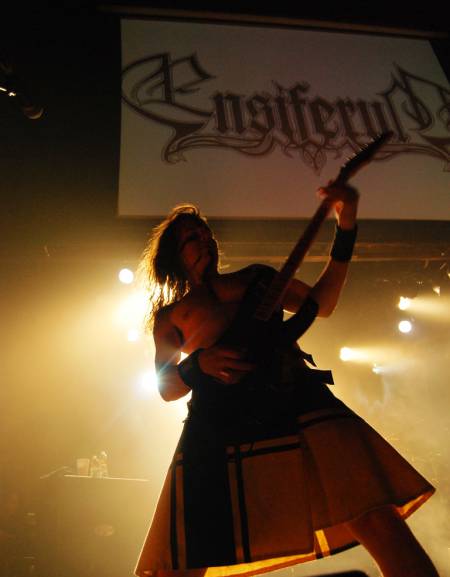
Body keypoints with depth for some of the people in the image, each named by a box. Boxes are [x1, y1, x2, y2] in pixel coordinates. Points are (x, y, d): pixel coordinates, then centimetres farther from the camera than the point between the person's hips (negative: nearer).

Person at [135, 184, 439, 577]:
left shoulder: (256, 277, 24)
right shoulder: (170, 314, 18)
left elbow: (320, 304, 21)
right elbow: (166, 387, 13)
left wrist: (346, 227, 13)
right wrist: (198, 365, -10)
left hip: (297, 397, 1)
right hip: (219, 424, 0)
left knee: (377, 518, -16)